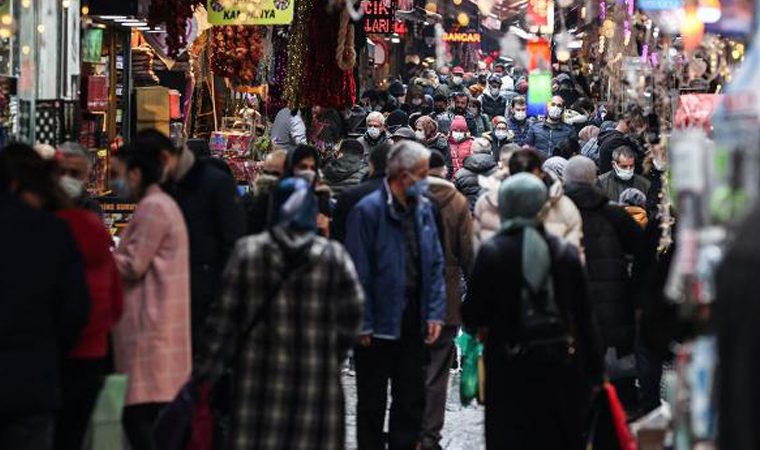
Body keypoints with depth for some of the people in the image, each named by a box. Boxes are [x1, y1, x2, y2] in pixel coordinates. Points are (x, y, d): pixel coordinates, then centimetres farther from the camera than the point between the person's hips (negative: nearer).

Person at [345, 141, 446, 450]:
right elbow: (358, 271, -15)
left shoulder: (423, 209, 6)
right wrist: (362, 323, -16)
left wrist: (435, 313, 2)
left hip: (413, 318, 6)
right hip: (380, 319, -6)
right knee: (372, 402, 6)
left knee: (412, 400, 13)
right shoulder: (369, 210, -14)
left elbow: (435, 264, 9)